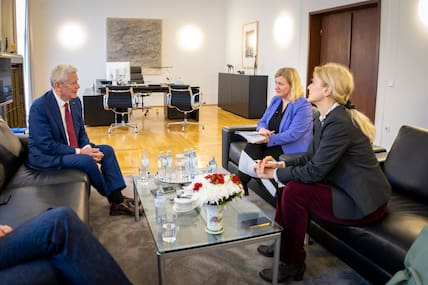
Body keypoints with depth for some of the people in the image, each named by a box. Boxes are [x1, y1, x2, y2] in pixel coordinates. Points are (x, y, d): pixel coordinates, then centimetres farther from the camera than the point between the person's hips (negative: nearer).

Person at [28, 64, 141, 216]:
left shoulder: (75, 101, 2)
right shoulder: (39, 107, -20)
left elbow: (81, 132, 9)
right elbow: (46, 145, -23)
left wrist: (87, 147, -13)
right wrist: (79, 152, -26)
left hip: (71, 150, 8)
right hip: (46, 157, -8)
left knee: (107, 150, -6)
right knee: (86, 161, -29)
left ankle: (118, 199, -10)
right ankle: (113, 200, -9)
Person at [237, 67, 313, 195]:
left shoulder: (303, 106, -14)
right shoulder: (275, 100, 11)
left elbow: (293, 135, -22)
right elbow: (262, 121, 12)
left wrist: (269, 139, -25)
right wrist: (262, 129, -12)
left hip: (291, 150, -6)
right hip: (273, 144, 7)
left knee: (258, 159, -24)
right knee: (251, 147, -23)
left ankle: (241, 186, -8)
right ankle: (240, 184, -21)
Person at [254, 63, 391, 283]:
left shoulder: (340, 123, -25)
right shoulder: (325, 118, 5)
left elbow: (315, 171, -25)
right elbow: (309, 158, 8)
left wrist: (275, 173, -15)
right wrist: (280, 164, -5)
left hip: (363, 201, -9)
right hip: (345, 188, 10)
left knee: (294, 191, -20)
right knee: (289, 181, 6)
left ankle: (292, 263, 0)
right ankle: (281, 243, 23)